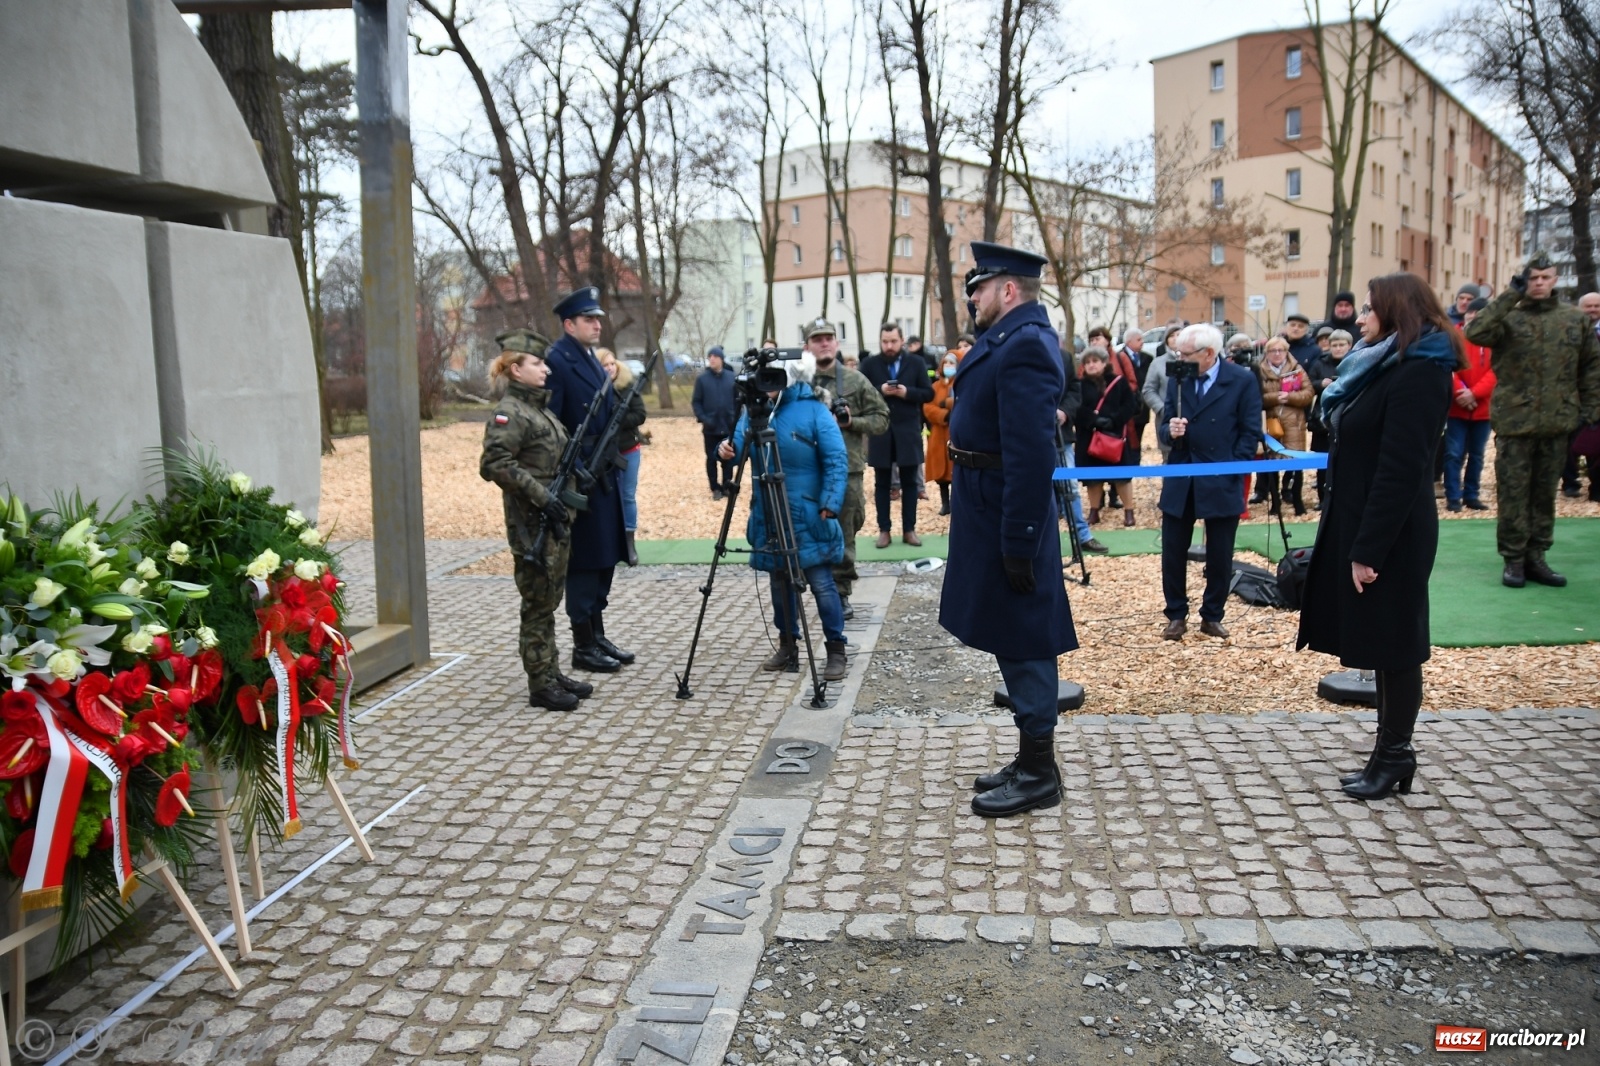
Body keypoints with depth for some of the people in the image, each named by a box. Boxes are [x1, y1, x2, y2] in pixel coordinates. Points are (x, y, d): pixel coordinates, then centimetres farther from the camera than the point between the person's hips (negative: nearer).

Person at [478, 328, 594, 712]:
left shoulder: (540, 405, 15)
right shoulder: (510, 412, -13)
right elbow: (494, 464, -23)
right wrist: (541, 496, -24)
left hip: (556, 520, 9)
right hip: (532, 524, -9)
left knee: (550, 602, 15)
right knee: (537, 605, -1)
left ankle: (553, 674, 24)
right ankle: (541, 686, 7)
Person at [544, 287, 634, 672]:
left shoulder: (593, 360, 16)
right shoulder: (556, 361, -12)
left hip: (604, 477, 9)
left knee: (604, 559, 14)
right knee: (584, 563, -2)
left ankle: (598, 637, 24)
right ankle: (583, 646, 8)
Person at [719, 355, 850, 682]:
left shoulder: (814, 410, -10)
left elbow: (836, 462, -12)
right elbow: (740, 446, 9)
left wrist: (830, 505, -20)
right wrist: (729, 450, -15)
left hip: (807, 516, -5)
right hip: (768, 516, 5)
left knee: (821, 582, -4)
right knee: (779, 580, 13)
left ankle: (836, 650, 7)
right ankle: (787, 645, 25)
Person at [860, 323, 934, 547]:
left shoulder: (916, 362, 3)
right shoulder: (869, 364, 1)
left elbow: (928, 394, 1)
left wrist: (907, 392, -15)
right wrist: (880, 391, -18)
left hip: (908, 430, 0)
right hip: (880, 431, 0)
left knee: (909, 482, 6)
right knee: (881, 483, 5)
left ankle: (909, 530, 14)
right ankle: (884, 530, 13)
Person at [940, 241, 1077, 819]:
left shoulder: (1026, 346, -19)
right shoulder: (1008, 339, 13)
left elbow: (1032, 455, -25)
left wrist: (1018, 543, -25)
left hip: (1007, 522, -10)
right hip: (991, 515, 10)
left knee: (1023, 645, 0)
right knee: (1015, 642, 16)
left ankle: (1038, 775, 12)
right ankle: (1031, 761, 28)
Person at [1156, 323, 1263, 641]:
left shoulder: (1243, 380, -6)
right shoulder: (1176, 379, 4)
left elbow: (1250, 433, -5)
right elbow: (1163, 425, 8)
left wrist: (1231, 472, -12)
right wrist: (1170, 431, -16)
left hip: (1222, 482, -3)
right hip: (1180, 481, 3)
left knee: (1219, 555, 7)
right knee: (1173, 552, 5)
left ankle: (1212, 617, 21)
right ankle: (1176, 615, 19)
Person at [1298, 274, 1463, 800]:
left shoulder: (1418, 374, -17)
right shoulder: (1384, 367, 13)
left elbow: (1401, 470, -22)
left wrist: (1368, 548, -22)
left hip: (1391, 536, -10)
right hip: (1361, 523, 10)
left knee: (1393, 646, 2)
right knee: (1382, 644, 14)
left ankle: (1395, 758, 14)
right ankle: (1389, 754, 24)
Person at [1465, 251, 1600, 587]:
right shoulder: (1508, 317, -2)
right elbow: (1475, 332, -23)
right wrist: (1512, 294, -21)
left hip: (1558, 422, 3)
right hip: (1514, 421, -3)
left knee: (1545, 492, 10)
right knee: (1513, 492, 0)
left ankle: (1535, 556, 19)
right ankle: (1514, 559, 10)